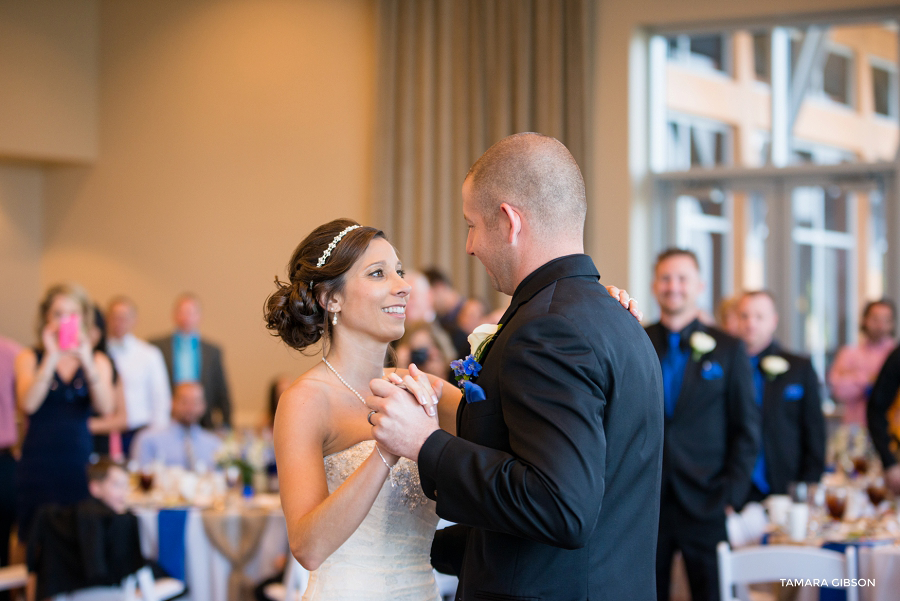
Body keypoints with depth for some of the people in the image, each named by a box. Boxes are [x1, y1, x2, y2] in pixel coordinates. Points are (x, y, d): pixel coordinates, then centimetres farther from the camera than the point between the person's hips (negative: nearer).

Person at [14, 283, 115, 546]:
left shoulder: (97, 361, 9)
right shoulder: (29, 359, 6)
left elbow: (105, 408, -8)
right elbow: (28, 404, -11)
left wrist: (86, 361, -19)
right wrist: (51, 358, -15)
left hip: (80, 464, 1)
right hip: (39, 465, -1)